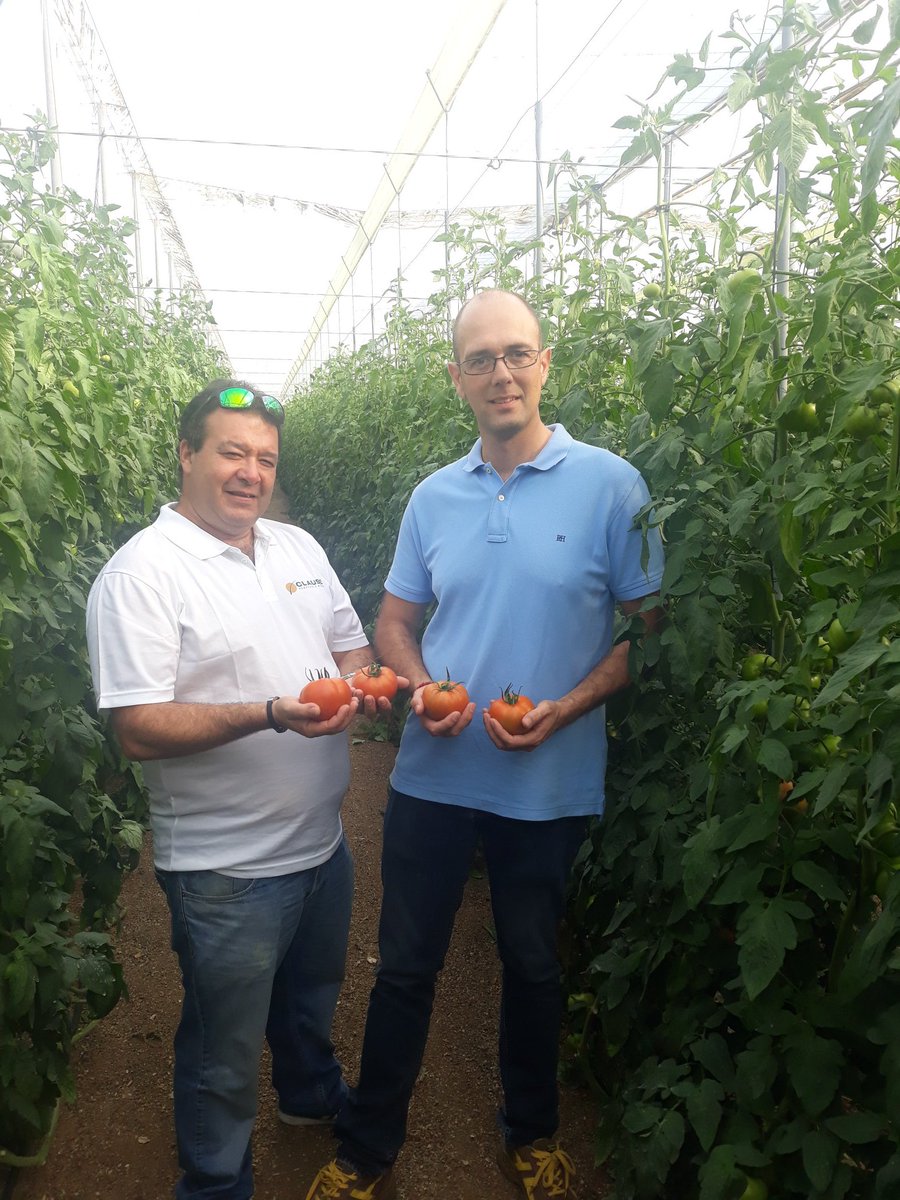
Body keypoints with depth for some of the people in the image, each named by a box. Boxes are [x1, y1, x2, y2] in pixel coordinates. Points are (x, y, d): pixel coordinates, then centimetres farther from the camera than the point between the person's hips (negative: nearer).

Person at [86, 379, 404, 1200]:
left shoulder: (299, 547, 5)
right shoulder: (142, 573, -18)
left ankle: (313, 1095, 58)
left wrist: (358, 677, -10)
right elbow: (139, 730, -22)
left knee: (312, 1000, 30)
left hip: (323, 842, 7)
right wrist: (270, 715, -33)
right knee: (225, 1051, 13)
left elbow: (350, 641, 14)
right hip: (226, 870, -7)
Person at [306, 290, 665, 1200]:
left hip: (551, 786, -2)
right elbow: (395, 620, 10)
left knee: (533, 967, 19)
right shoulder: (433, 496, 3)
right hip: (432, 776, 2)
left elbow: (648, 624, -6)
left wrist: (567, 708, -19)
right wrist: (419, 689, -10)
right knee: (405, 966, 14)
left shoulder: (609, 485, -8)